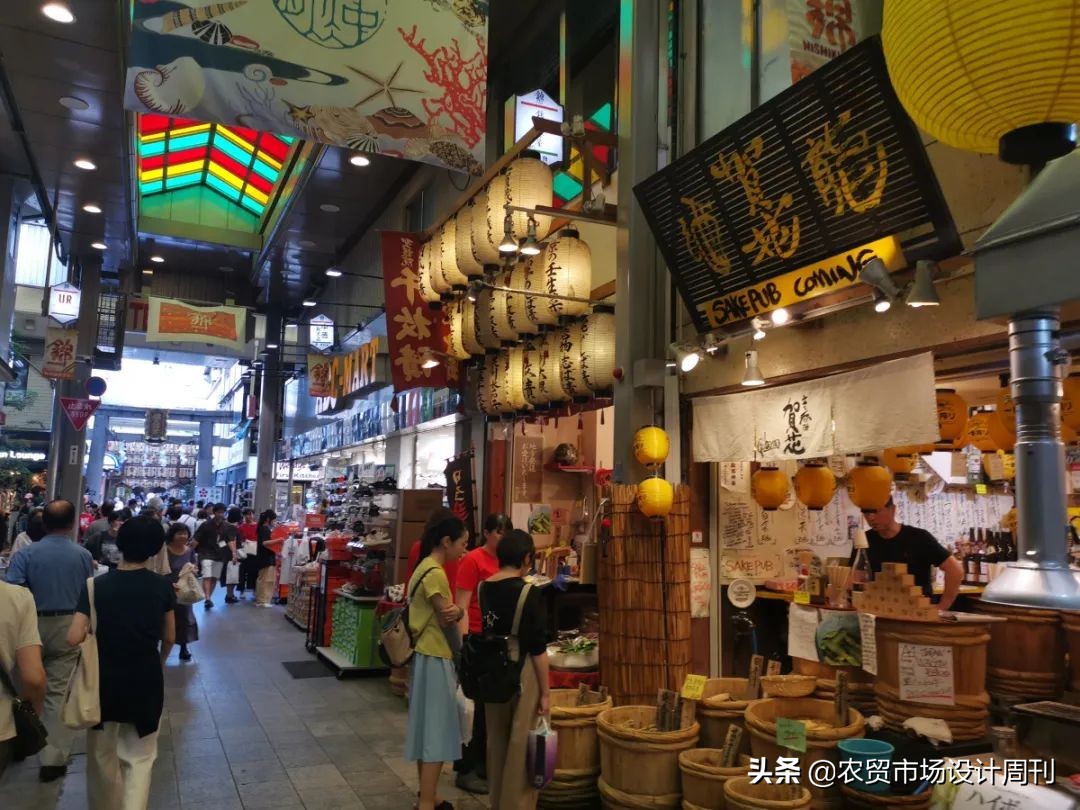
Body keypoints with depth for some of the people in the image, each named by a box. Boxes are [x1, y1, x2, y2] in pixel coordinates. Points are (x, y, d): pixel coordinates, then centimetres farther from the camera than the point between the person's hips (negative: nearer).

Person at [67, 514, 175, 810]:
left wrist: (98, 636, 4)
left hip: (104, 679, 1)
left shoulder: (97, 585, -10)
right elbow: (169, 638, 2)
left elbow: (74, 639, -17)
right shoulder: (163, 586, -7)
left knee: (101, 754, 21)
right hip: (146, 680, 0)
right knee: (140, 757, 12)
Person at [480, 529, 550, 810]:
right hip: (522, 673, -6)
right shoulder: (528, 592, -16)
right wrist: (546, 692, -8)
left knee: (496, 740, 18)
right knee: (521, 744, 6)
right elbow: (537, 647, -13)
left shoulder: (484, 588, 1)